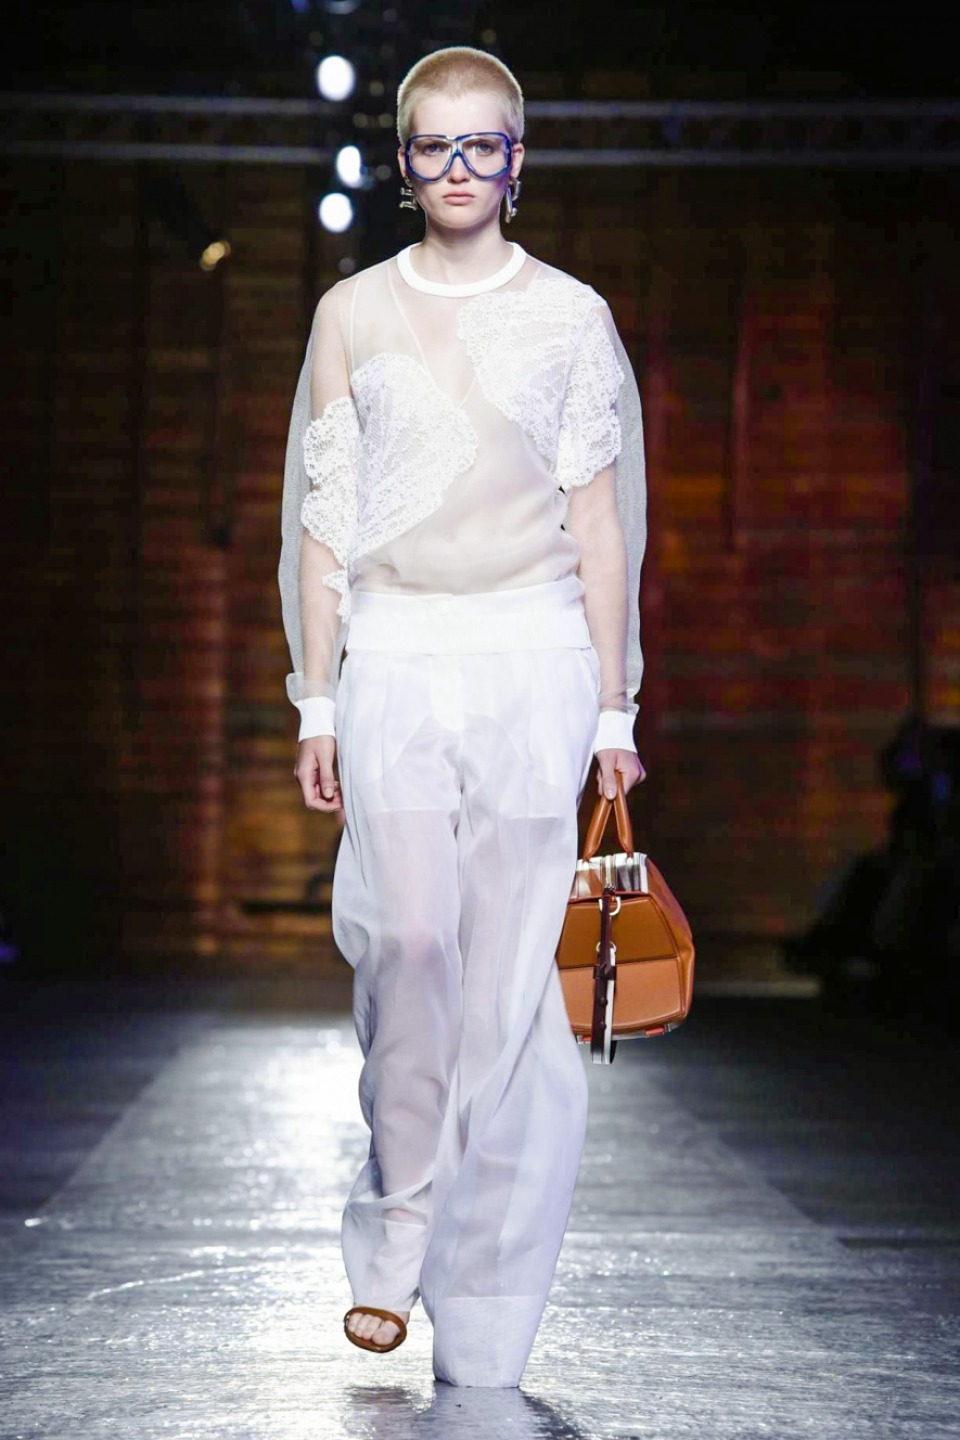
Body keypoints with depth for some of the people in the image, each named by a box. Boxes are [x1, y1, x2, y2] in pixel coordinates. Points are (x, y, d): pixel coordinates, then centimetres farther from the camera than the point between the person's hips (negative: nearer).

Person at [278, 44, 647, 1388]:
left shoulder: (570, 316, 6)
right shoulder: (353, 314, 9)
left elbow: (598, 520, 6)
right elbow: (323, 518, 9)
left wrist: (613, 707, 3)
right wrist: (318, 701, 4)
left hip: (533, 653, 0)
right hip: (394, 656, 1)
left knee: (511, 956, -3)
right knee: (408, 939, -9)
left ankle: (483, 1282, 6)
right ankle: (396, 1239, 9)